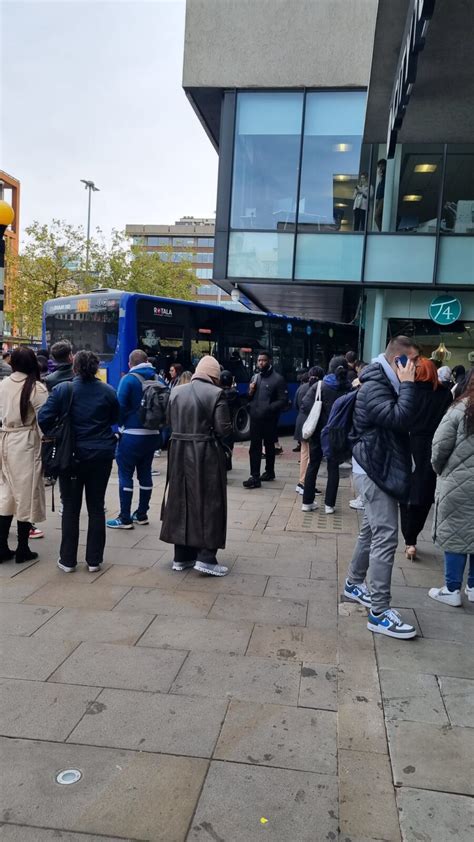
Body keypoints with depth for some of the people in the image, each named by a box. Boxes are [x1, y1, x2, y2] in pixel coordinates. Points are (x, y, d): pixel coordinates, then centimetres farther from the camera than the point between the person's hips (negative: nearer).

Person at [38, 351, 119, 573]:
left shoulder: (62, 389, -9)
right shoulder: (108, 391, -2)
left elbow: (44, 418, -12)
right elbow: (115, 419, 11)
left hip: (72, 455, -1)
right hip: (101, 455, 2)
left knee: (71, 508, 9)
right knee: (96, 507, 9)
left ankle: (68, 560, 15)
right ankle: (94, 559, 14)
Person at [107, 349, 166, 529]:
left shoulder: (128, 379, -10)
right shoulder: (159, 380, 4)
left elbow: (120, 405, -15)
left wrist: (122, 423, 2)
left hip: (132, 435, -6)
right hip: (152, 434, 6)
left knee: (125, 474, 1)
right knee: (145, 473, 15)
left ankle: (125, 518, 2)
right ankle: (142, 514, 24)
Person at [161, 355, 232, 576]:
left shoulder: (176, 392, 5)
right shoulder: (215, 393, -11)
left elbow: (170, 422, 9)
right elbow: (224, 429, -13)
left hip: (179, 453, 5)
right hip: (206, 455, -5)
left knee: (182, 502, 12)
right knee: (209, 504, 4)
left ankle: (182, 556, 20)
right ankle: (206, 557, 3)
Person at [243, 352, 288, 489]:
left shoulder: (277, 379, -6)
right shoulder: (255, 377, 12)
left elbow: (283, 400, -11)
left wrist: (269, 408, -23)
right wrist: (250, 392, -4)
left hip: (269, 419, -5)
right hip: (255, 418, 5)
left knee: (269, 446, 12)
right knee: (254, 447, 0)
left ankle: (269, 472, 24)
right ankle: (255, 477, 3)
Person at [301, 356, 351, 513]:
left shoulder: (320, 386, -5)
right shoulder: (348, 389, -6)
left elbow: (305, 405, -14)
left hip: (319, 431, 1)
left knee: (313, 466, 11)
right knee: (333, 468, 8)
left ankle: (307, 502, 14)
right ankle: (329, 504, 8)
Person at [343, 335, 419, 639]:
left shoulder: (386, 384, 13)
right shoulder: (375, 386, -18)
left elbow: (402, 420, 14)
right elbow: (400, 419, -31)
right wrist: (408, 384, -23)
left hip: (380, 467, 11)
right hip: (376, 469, -11)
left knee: (372, 531, 20)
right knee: (386, 537, -12)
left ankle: (354, 584, 36)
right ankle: (379, 613, -7)